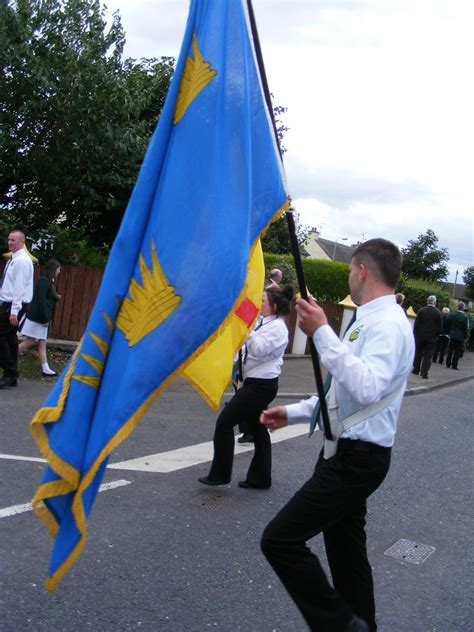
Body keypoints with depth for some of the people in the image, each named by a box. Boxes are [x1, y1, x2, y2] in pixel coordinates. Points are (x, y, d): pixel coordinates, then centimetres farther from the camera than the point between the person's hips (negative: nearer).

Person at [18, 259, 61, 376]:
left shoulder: (49, 281, 13)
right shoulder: (43, 281, -15)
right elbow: (41, 301, -21)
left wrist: (56, 297, 4)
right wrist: (45, 319, -20)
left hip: (41, 318, 9)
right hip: (37, 317, -9)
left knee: (42, 343, 7)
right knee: (30, 341, -5)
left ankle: (45, 369, 7)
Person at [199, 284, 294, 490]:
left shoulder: (277, 327, -14)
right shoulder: (264, 322, 13)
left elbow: (257, 349, -26)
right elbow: (253, 347, 18)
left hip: (261, 385, -10)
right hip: (258, 383, 10)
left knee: (225, 422, -7)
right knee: (258, 428, 13)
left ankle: (219, 474, 1)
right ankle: (260, 478, 20)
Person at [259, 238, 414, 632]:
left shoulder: (388, 324, -18)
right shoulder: (370, 321, 14)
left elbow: (366, 389, -35)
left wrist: (322, 333, -34)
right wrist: (293, 413, 15)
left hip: (356, 458, -10)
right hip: (349, 453, 10)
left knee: (280, 540, -11)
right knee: (347, 551, 18)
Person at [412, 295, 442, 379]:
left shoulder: (421, 311, -6)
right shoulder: (438, 313, -7)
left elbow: (416, 324, -4)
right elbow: (440, 327, -4)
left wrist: (415, 334, 4)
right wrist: (437, 335, 10)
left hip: (420, 335, 1)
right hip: (432, 337, -1)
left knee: (418, 353, 14)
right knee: (428, 355, 3)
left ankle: (416, 370, 20)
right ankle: (424, 373, -3)